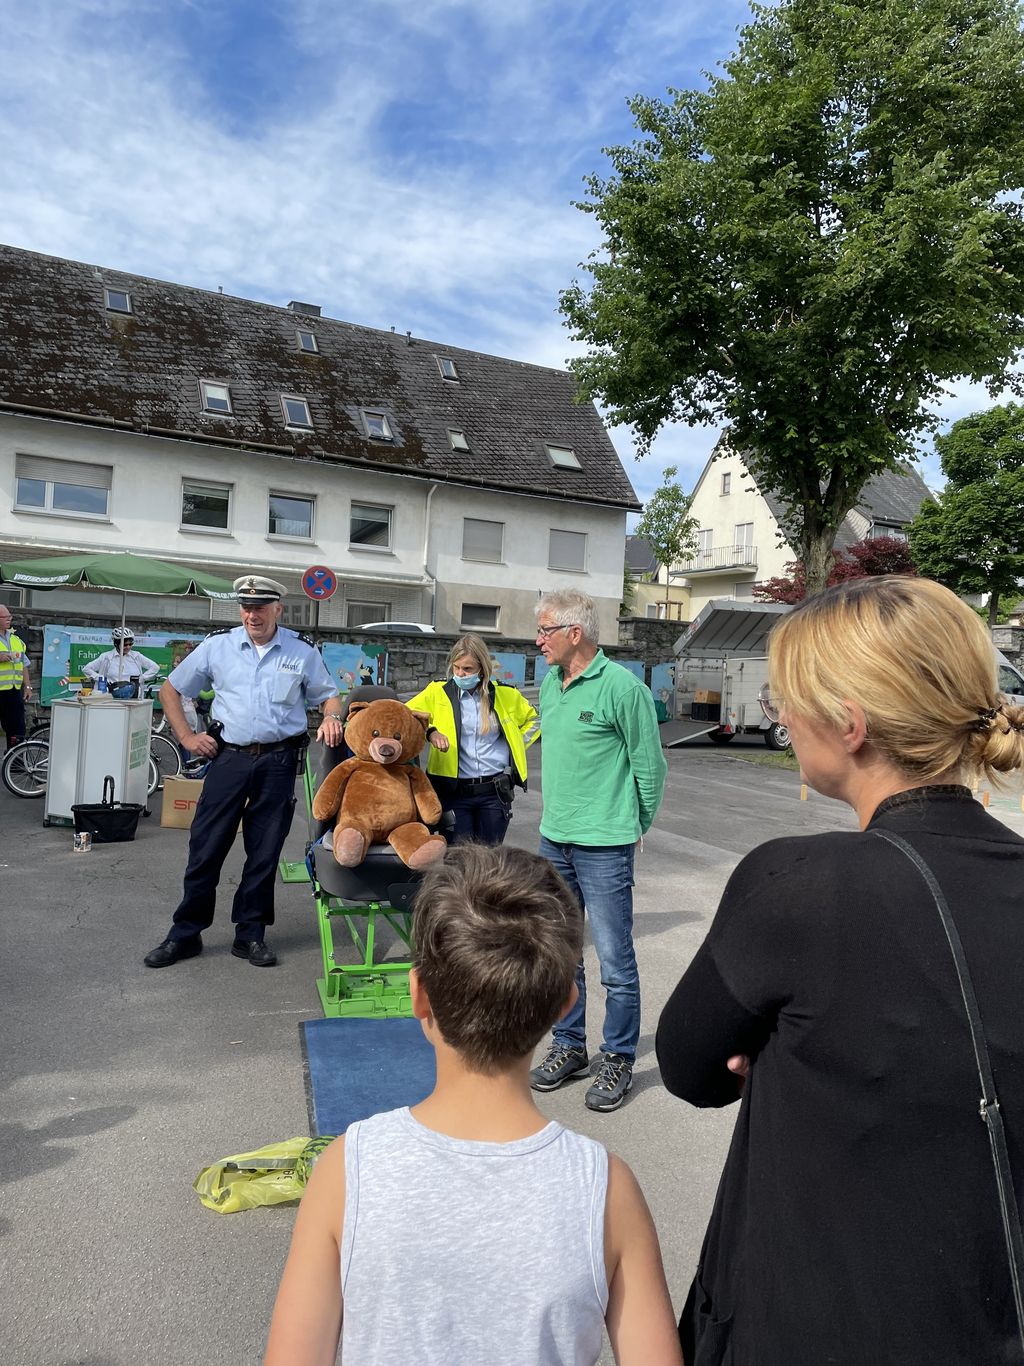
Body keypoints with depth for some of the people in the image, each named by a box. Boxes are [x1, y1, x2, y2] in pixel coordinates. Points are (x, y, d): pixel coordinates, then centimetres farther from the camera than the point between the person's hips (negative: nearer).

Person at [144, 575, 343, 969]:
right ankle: (185, 933, 18)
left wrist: (331, 718, -9)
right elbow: (171, 690, 12)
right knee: (205, 847, 3)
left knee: (265, 851, 7)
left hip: (279, 762, 0)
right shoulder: (217, 645, 3)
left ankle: (250, 934, 21)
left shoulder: (302, 651, 3)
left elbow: (328, 694, 13)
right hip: (229, 757, 0)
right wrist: (186, 737, 4)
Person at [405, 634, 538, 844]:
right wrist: (429, 732, -16)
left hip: (496, 792, 2)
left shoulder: (505, 695, 6)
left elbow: (533, 719, 23)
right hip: (454, 792, -1)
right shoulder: (438, 691, 1)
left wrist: (516, 747, 10)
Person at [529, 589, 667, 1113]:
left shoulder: (622, 687, -14)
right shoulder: (549, 684, 9)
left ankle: (618, 1060, 20)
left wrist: (632, 827, 1)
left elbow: (649, 766, -8)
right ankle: (569, 1047, 32)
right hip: (553, 839, 7)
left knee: (615, 961, 3)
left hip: (603, 846, -7)